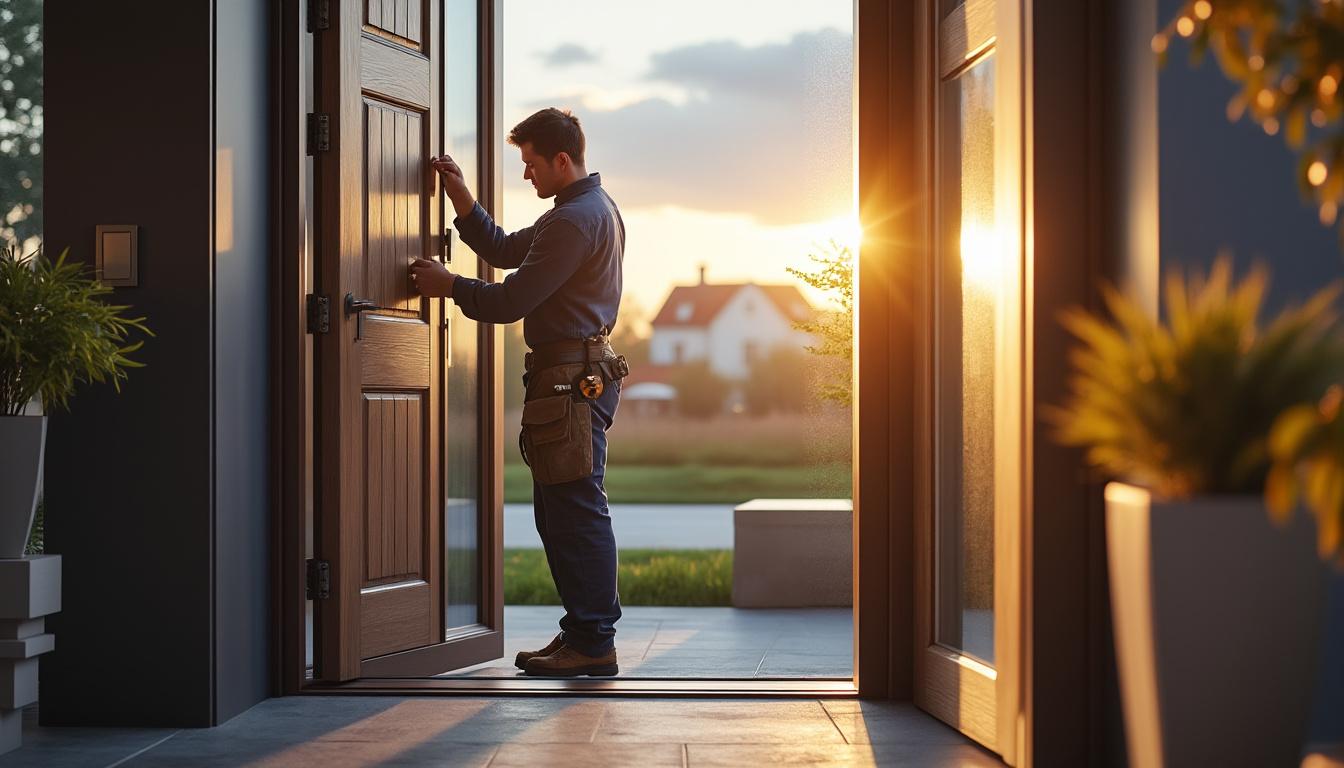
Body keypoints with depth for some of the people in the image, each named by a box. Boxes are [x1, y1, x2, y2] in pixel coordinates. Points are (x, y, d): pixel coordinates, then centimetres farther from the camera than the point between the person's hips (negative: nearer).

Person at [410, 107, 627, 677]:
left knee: (576, 510, -8)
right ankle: (583, 630, 19)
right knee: (559, 512, 14)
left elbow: (511, 300, -16)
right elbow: (506, 251, 22)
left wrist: (449, 286, -2)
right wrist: (462, 199, 14)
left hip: (570, 379, -11)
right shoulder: (594, 208, 19)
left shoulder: (575, 219, -15)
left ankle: (593, 643, -5)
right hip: (582, 373, 11)